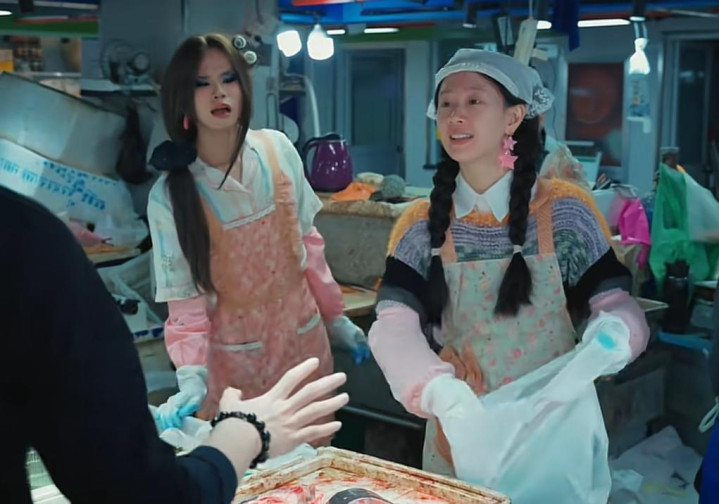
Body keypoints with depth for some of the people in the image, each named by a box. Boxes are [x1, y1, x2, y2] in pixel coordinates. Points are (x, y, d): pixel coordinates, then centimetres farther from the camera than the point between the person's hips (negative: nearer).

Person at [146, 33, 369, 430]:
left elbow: (306, 241, 5)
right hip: (233, 357, -3)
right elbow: (184, 298, -13)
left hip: (303, 339, 3)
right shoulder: (169, 194, -14)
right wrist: (192, 376, -27)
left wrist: (334, 317, 10)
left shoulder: (277, 150, -6)